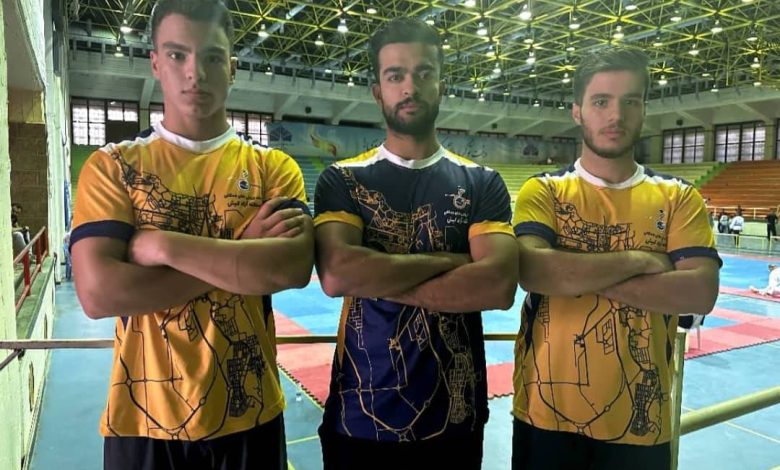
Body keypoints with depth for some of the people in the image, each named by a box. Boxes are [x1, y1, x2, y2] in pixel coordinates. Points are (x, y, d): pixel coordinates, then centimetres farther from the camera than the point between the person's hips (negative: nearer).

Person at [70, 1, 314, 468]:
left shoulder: (274, 167, -1)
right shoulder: (112, 166, -2)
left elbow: (295, 267, -18)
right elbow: (98, 292, -15)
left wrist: (163, 245, -17)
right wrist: (245, 255, -16)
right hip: (144, 419, 0)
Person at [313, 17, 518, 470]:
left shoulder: (482, 183, 0)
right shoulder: (343, 180, -2)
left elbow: (499, 285, -16)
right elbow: (336, 275, -21)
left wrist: (374, 280, -17)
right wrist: (451, 261, -14)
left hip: (456, 419, 1)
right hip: (360, 419, 0)